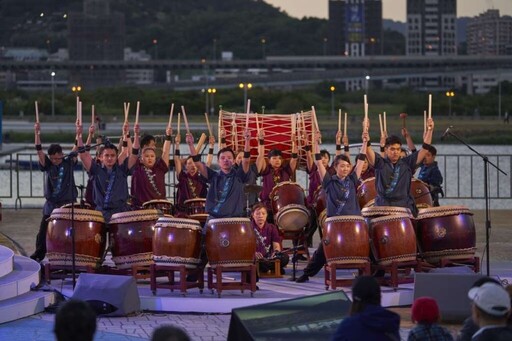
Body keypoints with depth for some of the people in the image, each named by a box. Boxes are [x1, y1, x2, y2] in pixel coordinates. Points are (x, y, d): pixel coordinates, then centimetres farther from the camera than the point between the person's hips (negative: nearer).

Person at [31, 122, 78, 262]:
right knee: (43, 231, 3)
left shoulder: (68, 162, 1)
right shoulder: (47, 165, 1)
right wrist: (37, 134, -23)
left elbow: (76, 149, -7)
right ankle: (39, 254, 14)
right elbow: (39, 151, -10)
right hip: (51, 204, 1)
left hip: (68, 203, -1)